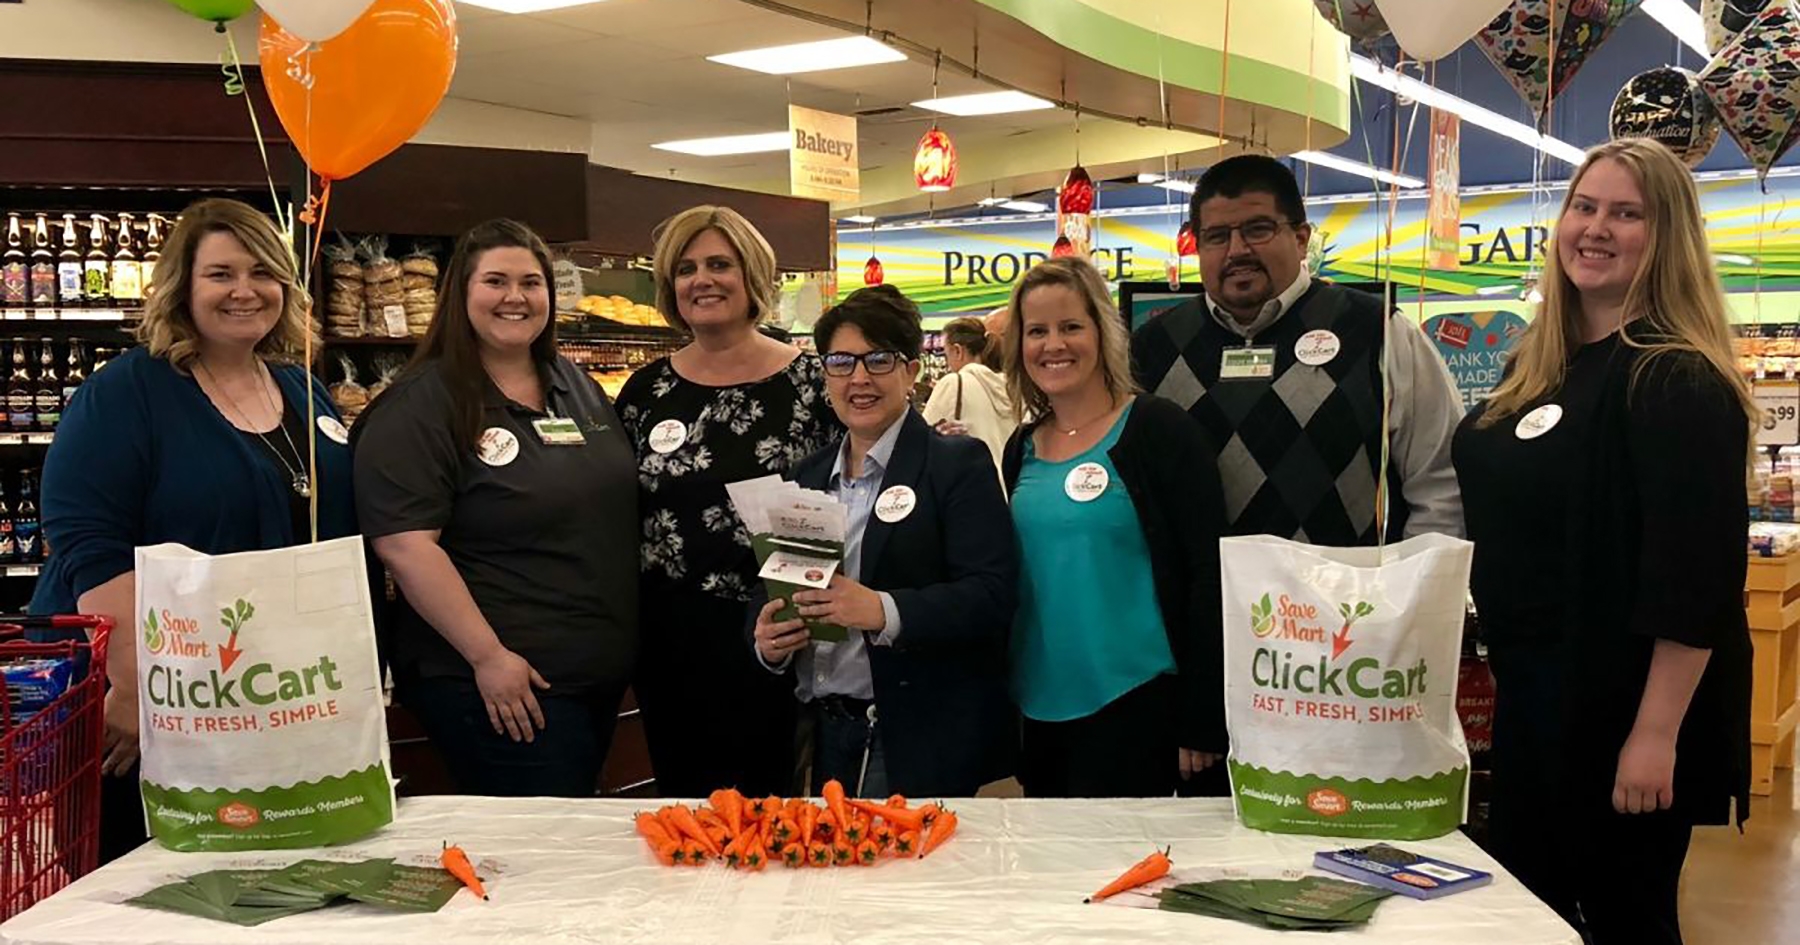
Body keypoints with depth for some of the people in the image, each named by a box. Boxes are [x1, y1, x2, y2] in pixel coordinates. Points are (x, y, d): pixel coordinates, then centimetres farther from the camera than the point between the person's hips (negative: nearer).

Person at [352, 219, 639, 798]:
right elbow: (405, 544, -18)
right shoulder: (422, 407, -10)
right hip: (502, 683, -7)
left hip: (604, 672, 7)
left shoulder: (578, 387, 12)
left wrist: (624, 641, 15)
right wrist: (488, 656, -21)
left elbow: (621, 501, 21)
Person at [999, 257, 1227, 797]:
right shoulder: (1022, 448, 9)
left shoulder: (1158, 429, -8)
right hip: (1040, 711, 6)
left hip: (1135, 708, -5)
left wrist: (1201, 723, -12)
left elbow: (1207, 575, -10)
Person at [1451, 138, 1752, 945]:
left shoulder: (1680, 384, -16)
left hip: (1627, 708, -8)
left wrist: (1657, 734, -25)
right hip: (1532, 694, 8)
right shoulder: (1534, 367, 9)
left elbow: (1696, 575, -22)